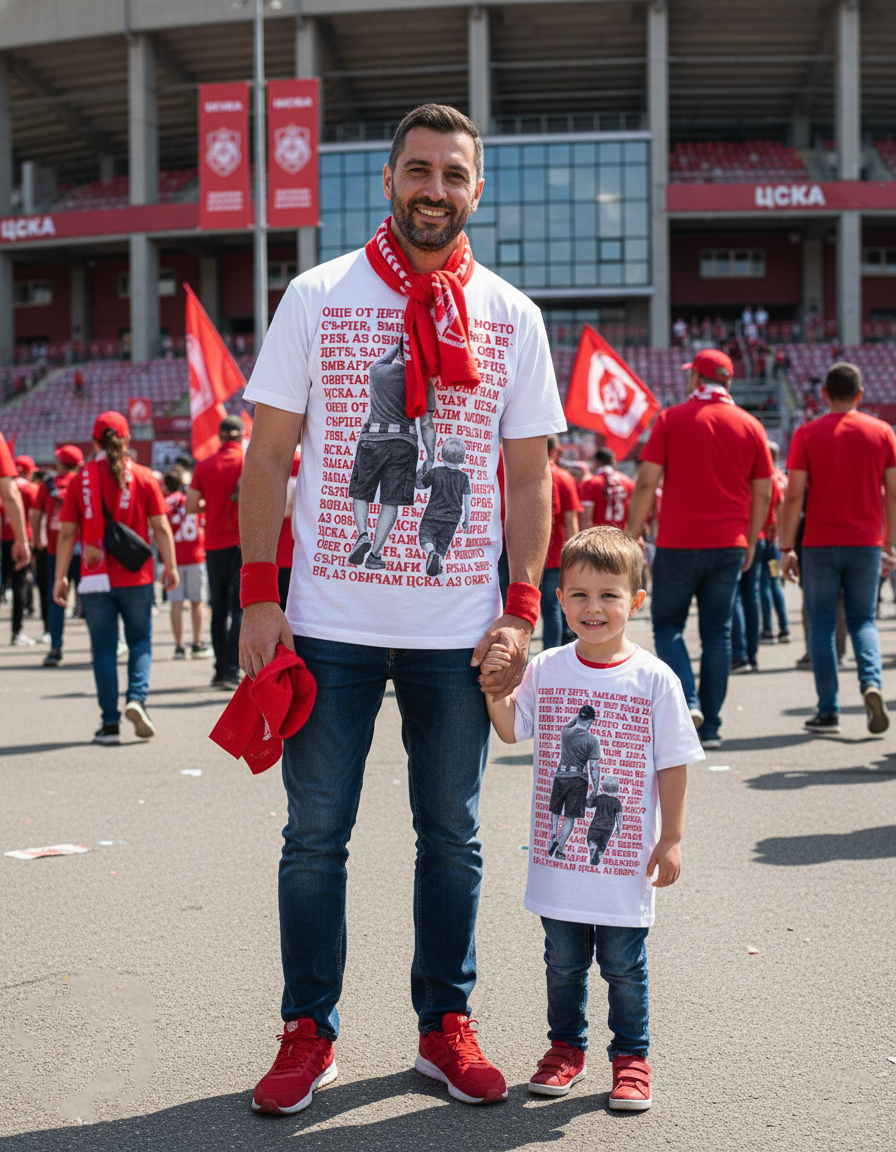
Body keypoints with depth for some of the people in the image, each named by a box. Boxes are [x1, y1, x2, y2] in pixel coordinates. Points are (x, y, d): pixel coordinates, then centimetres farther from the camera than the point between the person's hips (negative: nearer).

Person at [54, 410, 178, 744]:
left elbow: (67, 533, 0)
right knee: (140, 641, 13)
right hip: (136, 577, 0)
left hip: (96, 579, 0)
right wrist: (170, 566, 6)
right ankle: (136, 697, -10)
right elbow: (161, 527, -2)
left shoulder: (80, 480, 0)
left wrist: (60, 577, 5)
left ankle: (110, 723, 3)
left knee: (103, 648, 6)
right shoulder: (143, 477, 0)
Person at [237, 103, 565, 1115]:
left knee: (452, 836, 11)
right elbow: (267, 453, 1)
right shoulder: (316, 298, 1)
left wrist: (522, 607, -2)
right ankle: (308, 1031, 20)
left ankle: (444, 1026, 25)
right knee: (315, 834, 6)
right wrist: (257, 596, -6)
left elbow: (529, 474, 7)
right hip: (331, 621, -1)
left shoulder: (511, 317, 5)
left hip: (459, 629, 1)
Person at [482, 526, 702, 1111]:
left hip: (626, 859, -2)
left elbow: (672, 764, -3)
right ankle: (566, 1047, 32)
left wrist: (671, 839, -3)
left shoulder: (655, 679, -7)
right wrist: (495, 685, -10)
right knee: (563, 962, 15)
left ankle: (631, 1056, 25)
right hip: (558, 857, 2)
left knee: (624, 965, 9)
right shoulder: (546, 670, -1)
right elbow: (512, 730, 7)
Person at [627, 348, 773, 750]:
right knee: (717, 633, 8)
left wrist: (633, 536, 1)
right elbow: (763, 492, 6)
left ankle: (687, 701, -11)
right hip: (729, 545, 3)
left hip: (678, 543, -3)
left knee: (667, 625, 9)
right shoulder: (750, 426, 5)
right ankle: (710, 727, 7)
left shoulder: (672, 419, -3)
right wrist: (750, 542, 16)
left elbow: (646, 482, -6)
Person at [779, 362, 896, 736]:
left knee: (822, 625, 6)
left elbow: (794, 495, -7)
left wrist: (786, 547, -3)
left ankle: (828, 713, 4)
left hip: (821, 544, -2)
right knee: (863, 620, 13)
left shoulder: (808, 434, -3)